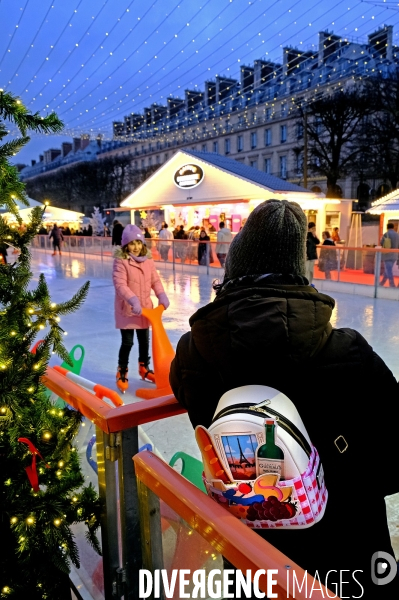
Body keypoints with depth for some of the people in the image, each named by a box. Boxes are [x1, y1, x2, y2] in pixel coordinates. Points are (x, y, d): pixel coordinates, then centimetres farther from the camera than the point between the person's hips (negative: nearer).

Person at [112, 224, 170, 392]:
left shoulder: (148, 262, 3)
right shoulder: (121, 262, -15)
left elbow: (155, 281, 6)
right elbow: (120, 284, -24)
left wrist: (162, 296, -10)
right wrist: (132, 300, -36)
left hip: (145, 308, 5)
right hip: (126, 309, -5)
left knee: (144, 341, 18)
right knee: (127, 342, 1)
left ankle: (144, 368, 38)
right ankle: (122, 373, 20)